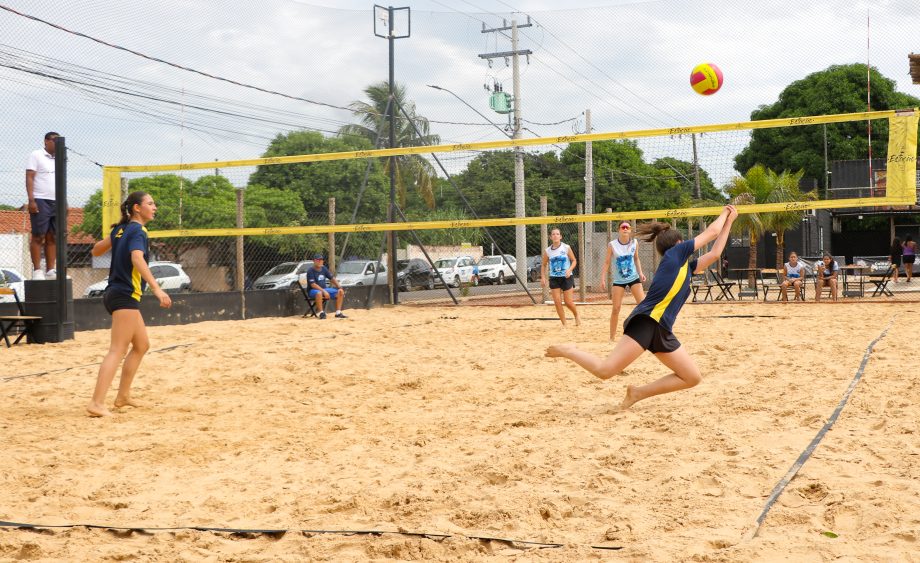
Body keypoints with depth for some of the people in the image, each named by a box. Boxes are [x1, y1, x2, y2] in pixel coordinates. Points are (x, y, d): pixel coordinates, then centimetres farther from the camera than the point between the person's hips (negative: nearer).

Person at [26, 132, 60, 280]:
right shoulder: (36, 155, 1)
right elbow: (29, 178, -6)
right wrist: (31, 200, -15)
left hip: (56, 202, 6)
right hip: (41, 201, -6)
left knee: (52, 238, 4)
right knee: (38, 236, -5)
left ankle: (50, 271, 5)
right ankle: (37, 271, -5)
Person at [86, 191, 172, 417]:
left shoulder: (120, 229, 14)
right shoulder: (137, 231, -12)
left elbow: (96, 251, 23)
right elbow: (137, 259, -30)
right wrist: (157, 289, -40)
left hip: (116, 294, 10)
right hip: (125, 296, -10)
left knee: (141, 345, 19)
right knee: (117, 351, -13)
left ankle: (123, 396, 23)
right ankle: (96, 403, -21)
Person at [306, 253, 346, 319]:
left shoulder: (324, 269, 8)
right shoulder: (310, 271, -12)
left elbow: (332, 278, 9)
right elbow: (313, 284, -21)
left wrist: (340, 288, -4)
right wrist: (324, 291, -30)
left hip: (325, 289, 7)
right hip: (313, 290, -7)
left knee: (340, 292, -7)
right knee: (319, 293, -41)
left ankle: (338, 313, -9)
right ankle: (321, 313, -31)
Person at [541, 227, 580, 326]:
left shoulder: (566, 248, -4)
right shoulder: (547, 251, 2)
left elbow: (574, 261, 2)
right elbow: (544, 265, 11)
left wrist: (569, 270, -16)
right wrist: (543, 277, -2)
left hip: (566, 277, -2)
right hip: (554, 278, 2)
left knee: (568, 302, -2)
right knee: (557, 302, -6)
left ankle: (576, 316, 29)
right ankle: (564, 324, 5)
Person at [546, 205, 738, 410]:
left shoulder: (685, 266, 24)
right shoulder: (674, 253, 3)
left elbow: (713, 254, 26)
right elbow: (711, 232, 8)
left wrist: (728, 222, 27)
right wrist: (724, 213, 26)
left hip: (661, 331, 10)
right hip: (645, 323, -10)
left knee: (693, 378, 6)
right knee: (604, 370, -20)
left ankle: (637, 393, 7)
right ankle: (568, 351, 5)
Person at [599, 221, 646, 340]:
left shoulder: (634, 243, -4)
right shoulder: (612, 245, -11)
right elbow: (607, 263, -5)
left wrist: (640, 273, -1)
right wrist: (603, 279, -12)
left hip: (634, 278, 2)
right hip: (618, 280, -2)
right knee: (616, 308, -4)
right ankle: (612, 336, 5)